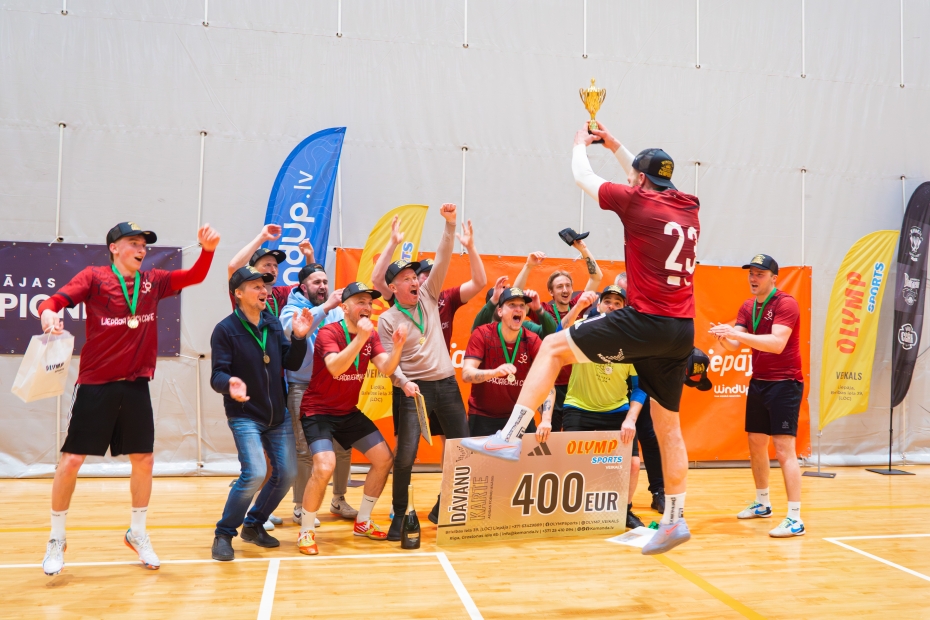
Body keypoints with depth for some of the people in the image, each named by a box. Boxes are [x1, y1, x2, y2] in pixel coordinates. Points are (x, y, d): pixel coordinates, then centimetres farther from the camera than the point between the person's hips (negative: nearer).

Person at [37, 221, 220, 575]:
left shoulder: (153, 282, 7)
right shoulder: (94, 277, -2)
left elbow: (194, 277, 2)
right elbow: (57, 299, -12)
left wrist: (208, 249, -16)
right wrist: (48, 313, -35)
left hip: (136, 386, 4)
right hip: (95, 386, -3)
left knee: (143, 459, 8)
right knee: (71, 460, 1)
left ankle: (137, 534, 29)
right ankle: (57, 539, 22)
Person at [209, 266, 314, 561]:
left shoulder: (273, 324, 3)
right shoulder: (225, 329, -12)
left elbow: (291, 363, 4)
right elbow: (217, 375, -17)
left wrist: (299, 337, -13)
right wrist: (230, 384, -39)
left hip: (278, 416, 6)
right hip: (244, 417, -6)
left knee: (286, 475, 5)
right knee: (254, 474, -20)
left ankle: (253, 525, 27)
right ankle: (224, 534, 3)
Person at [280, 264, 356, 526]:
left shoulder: (337, 311, 8)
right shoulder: (292, 309, -2)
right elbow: (294, 330, -24)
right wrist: (325, 307, -28)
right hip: (303, 388, -4)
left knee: (343, 446, 7)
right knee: (305, 450, -3)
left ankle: (339, 500, 25)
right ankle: (300, 507, 12)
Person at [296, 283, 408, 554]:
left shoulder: (371, 334, 1)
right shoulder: (328, 332, -19)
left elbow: (386, 369, -11)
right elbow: (335, 368, -35)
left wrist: (397, 346, -30)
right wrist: (359, 338, -44)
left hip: (349, 412, 7)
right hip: (318, 412, -7)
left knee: (385, 460, 5)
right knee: (325, 467, -25)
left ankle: (363, 522, 23)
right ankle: (306, 531, -2)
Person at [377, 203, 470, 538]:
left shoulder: (429, 297, 7)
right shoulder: (387, 320, -1)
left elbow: (442, 261, -2)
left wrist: (450, 225, -11)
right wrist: (404, 383, -23)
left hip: (447, 384, 4)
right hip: (414, 389, -4)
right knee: (406, 455, -9)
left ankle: (441, 510, 23)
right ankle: (399, 516, 10)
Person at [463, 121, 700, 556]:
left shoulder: (637, 201, -2)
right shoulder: (690, 208, 15)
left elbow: (581, 177, 12)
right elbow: (650, 182, 37)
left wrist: (581, 143, 33)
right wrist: (614, 144, 42)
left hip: (645, 322, -7)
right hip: (683, 332, 7)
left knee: (553, 346, 5)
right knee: (668, 427, 16)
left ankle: (510, 437, 0)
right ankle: (674, 520, 23)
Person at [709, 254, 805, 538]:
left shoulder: (785, 303, -15)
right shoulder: (747, 307, 8)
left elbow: (777, 343, -29)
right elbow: (735, 344, -1)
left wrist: (735, 333, -37)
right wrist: (724, 338, -25)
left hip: (785, 384, -8)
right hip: (758, 382, 8)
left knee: (784, 449, -11)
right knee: (756, 444, 15)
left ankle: (795, 519, -7)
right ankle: (763, 503, 32)